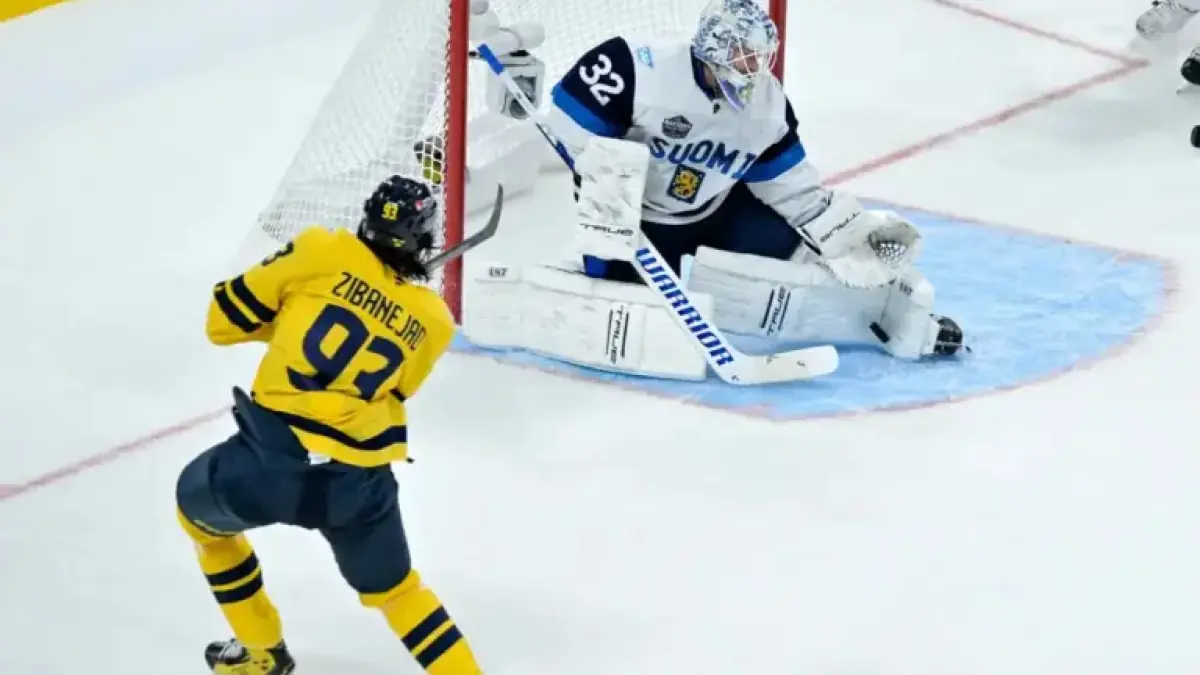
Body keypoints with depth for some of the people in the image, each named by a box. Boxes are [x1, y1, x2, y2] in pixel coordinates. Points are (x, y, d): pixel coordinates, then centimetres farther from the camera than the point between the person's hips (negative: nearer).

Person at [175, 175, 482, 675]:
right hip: (358, 481, 2)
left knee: (199, 507, 32)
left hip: (269, 458, -2)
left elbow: (224, 319, 7)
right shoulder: (432, 320, 11)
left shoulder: (322, 253, 2)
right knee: (393, 590, 27)